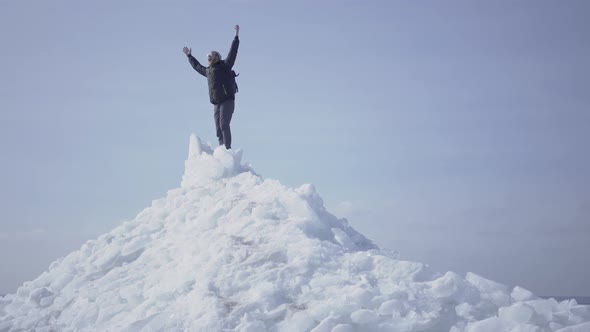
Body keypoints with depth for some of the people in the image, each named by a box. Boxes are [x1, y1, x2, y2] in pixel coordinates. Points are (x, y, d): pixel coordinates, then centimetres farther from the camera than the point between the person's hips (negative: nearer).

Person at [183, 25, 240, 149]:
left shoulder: (225, 66, 3)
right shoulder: (208, 71, 21)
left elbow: (233, 52, -5)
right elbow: (197, 66, 40)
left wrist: (236, 36, -11)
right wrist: (189, 56, 51)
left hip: (227, 101, -7)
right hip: (216, 104, 7)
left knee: (224, 125, -18)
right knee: (218, 129, 1)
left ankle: (228, 149, -22)